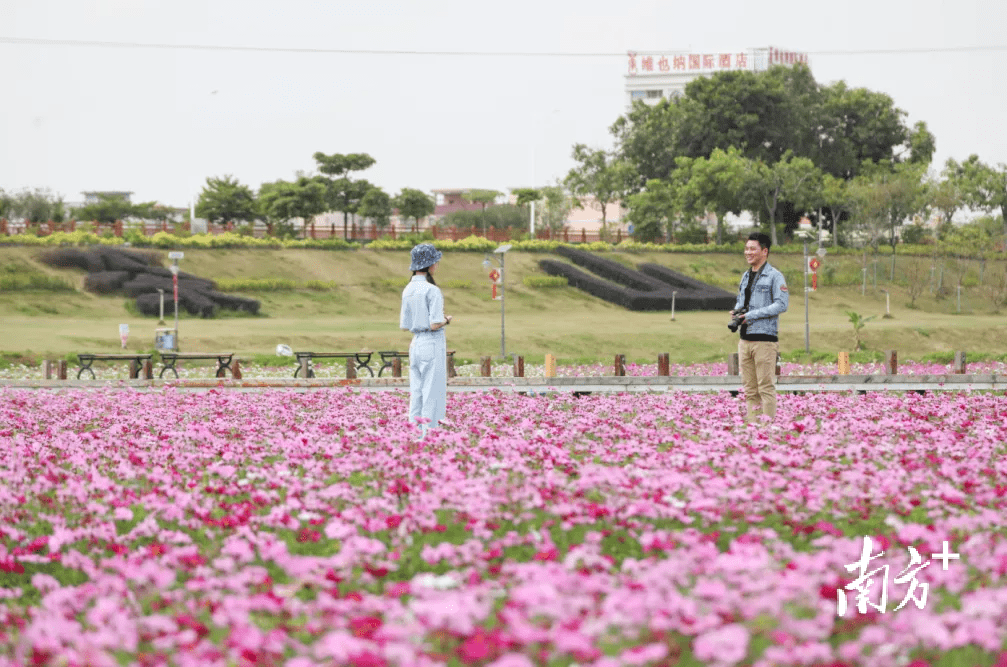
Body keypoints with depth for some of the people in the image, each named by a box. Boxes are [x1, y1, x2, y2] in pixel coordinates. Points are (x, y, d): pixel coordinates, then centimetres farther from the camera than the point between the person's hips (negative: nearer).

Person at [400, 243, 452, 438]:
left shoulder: (408, 291, 8)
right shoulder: (432, 291, -15)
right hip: (433, 344, -7)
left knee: (416, 396, 10)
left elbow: (405, 326, 11)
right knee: (432, 398, -3)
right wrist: (446, 320, 1)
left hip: (416, 344, 7)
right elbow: (435, 325, -19)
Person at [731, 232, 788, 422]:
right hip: (745, 339, 7)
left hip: (765, 338, -7)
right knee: (750, 388, 7)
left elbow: (782, 304, -13)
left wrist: (751, 315, -16)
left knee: (766, 386, -8)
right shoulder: (746, 276, 19)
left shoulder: (775, 276, -4)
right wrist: (736, 311, 5)